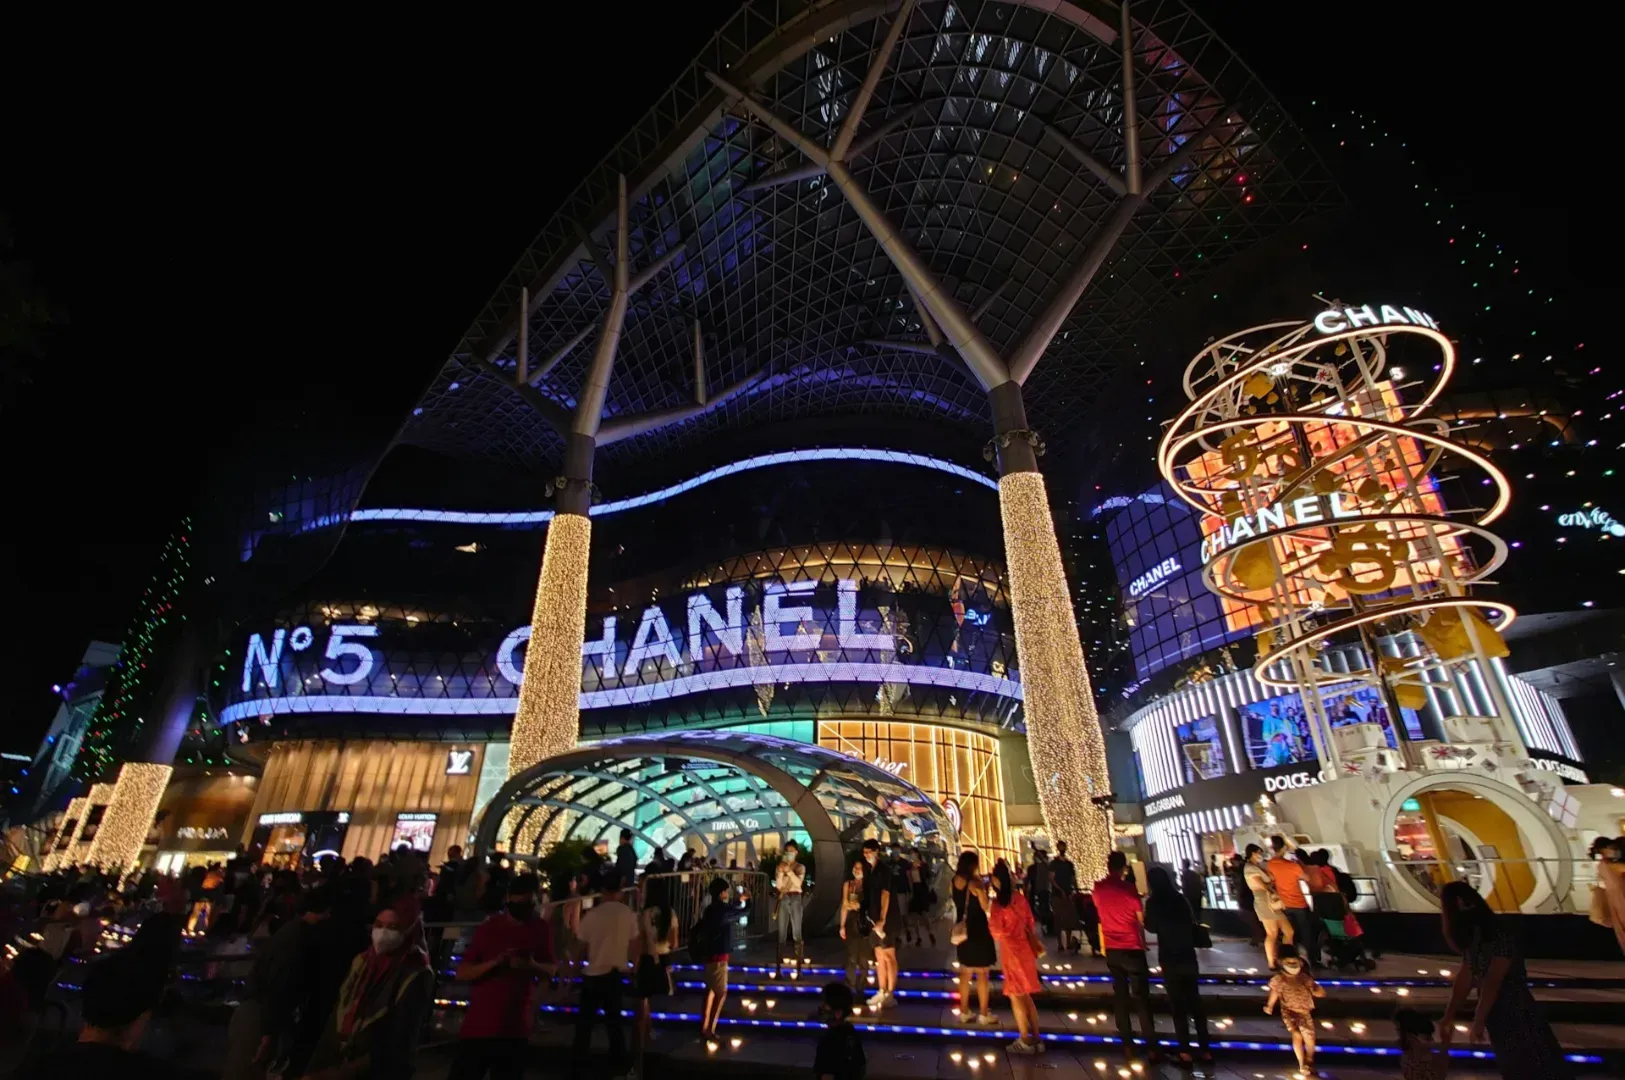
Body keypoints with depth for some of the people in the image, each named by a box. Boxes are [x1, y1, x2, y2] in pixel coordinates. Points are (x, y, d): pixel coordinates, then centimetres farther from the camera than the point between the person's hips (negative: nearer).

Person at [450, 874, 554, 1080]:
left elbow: (550, 970, 5)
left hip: (515, 1028, 1)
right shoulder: (488, 928, -4)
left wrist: (532, 966, -16)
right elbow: (461, 973, -6)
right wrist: (493, 963, -23)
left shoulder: (541, 929, 0)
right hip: (478, 1025, -1)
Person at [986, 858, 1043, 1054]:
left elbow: (997, 932, -15)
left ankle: (1025, 1041, 17)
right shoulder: (1020, 898, -1)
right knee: (1025, 996, 18)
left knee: (1016, 996, 8)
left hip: (1011, 950, -7)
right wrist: (1036, 943, 22)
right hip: (1024, 947, 7)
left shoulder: (999, 902, -19)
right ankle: (1036, 1038, 25)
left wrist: (990, 919, 3)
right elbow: (1030, 924, 8)